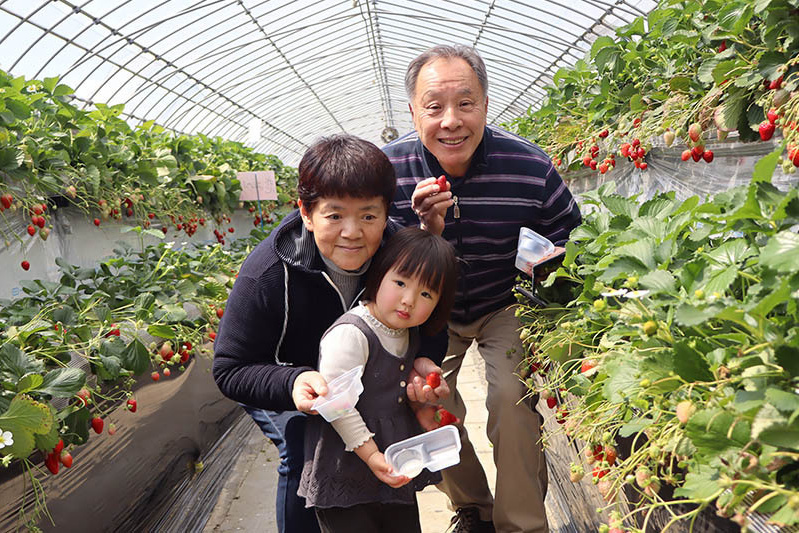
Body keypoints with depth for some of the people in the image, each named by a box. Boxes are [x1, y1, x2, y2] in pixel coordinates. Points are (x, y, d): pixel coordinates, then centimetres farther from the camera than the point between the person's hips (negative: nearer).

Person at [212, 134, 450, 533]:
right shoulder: (266, 275, -33)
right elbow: (229, 371, -25)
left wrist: (420, 361, -32)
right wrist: (293, 383, -44)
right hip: (275, 386, -3)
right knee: (306, 450, -24)